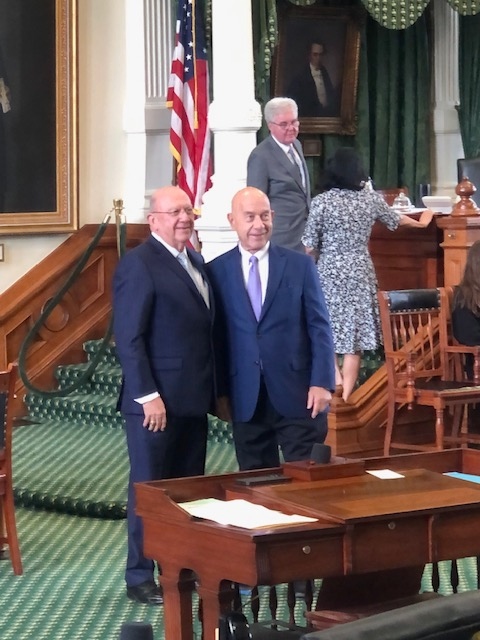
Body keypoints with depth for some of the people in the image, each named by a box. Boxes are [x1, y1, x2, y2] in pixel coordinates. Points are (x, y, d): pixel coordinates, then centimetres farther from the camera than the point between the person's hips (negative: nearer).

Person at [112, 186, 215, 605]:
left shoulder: (195, 261, 13)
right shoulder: (139, 264, -12)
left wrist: (212, 389, 11)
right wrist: (147, 395, -20)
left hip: (193, 399, 8)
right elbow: (128, 337, -16)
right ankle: (140, 578, 11)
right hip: (157, 401, -8)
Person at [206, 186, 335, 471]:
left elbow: (319, 327, 2)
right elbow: (216, 335, 5)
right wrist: (220, 392, 2)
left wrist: (322, 383, -7)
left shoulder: (300, 265, 4)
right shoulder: (217, 271, 4)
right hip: (246, 398, 1)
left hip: (298, 393, -1)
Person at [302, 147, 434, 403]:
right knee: (354, 334, 5)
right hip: (359, 274, 2)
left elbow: (309, 246, -7)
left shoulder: (321, 201, -10)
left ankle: (335, 378, -2)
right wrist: (420, 223, 40)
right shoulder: (372, 199, -1)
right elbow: (395, 220, 19)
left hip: (328, 274, -2)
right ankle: (345, 396, 7)